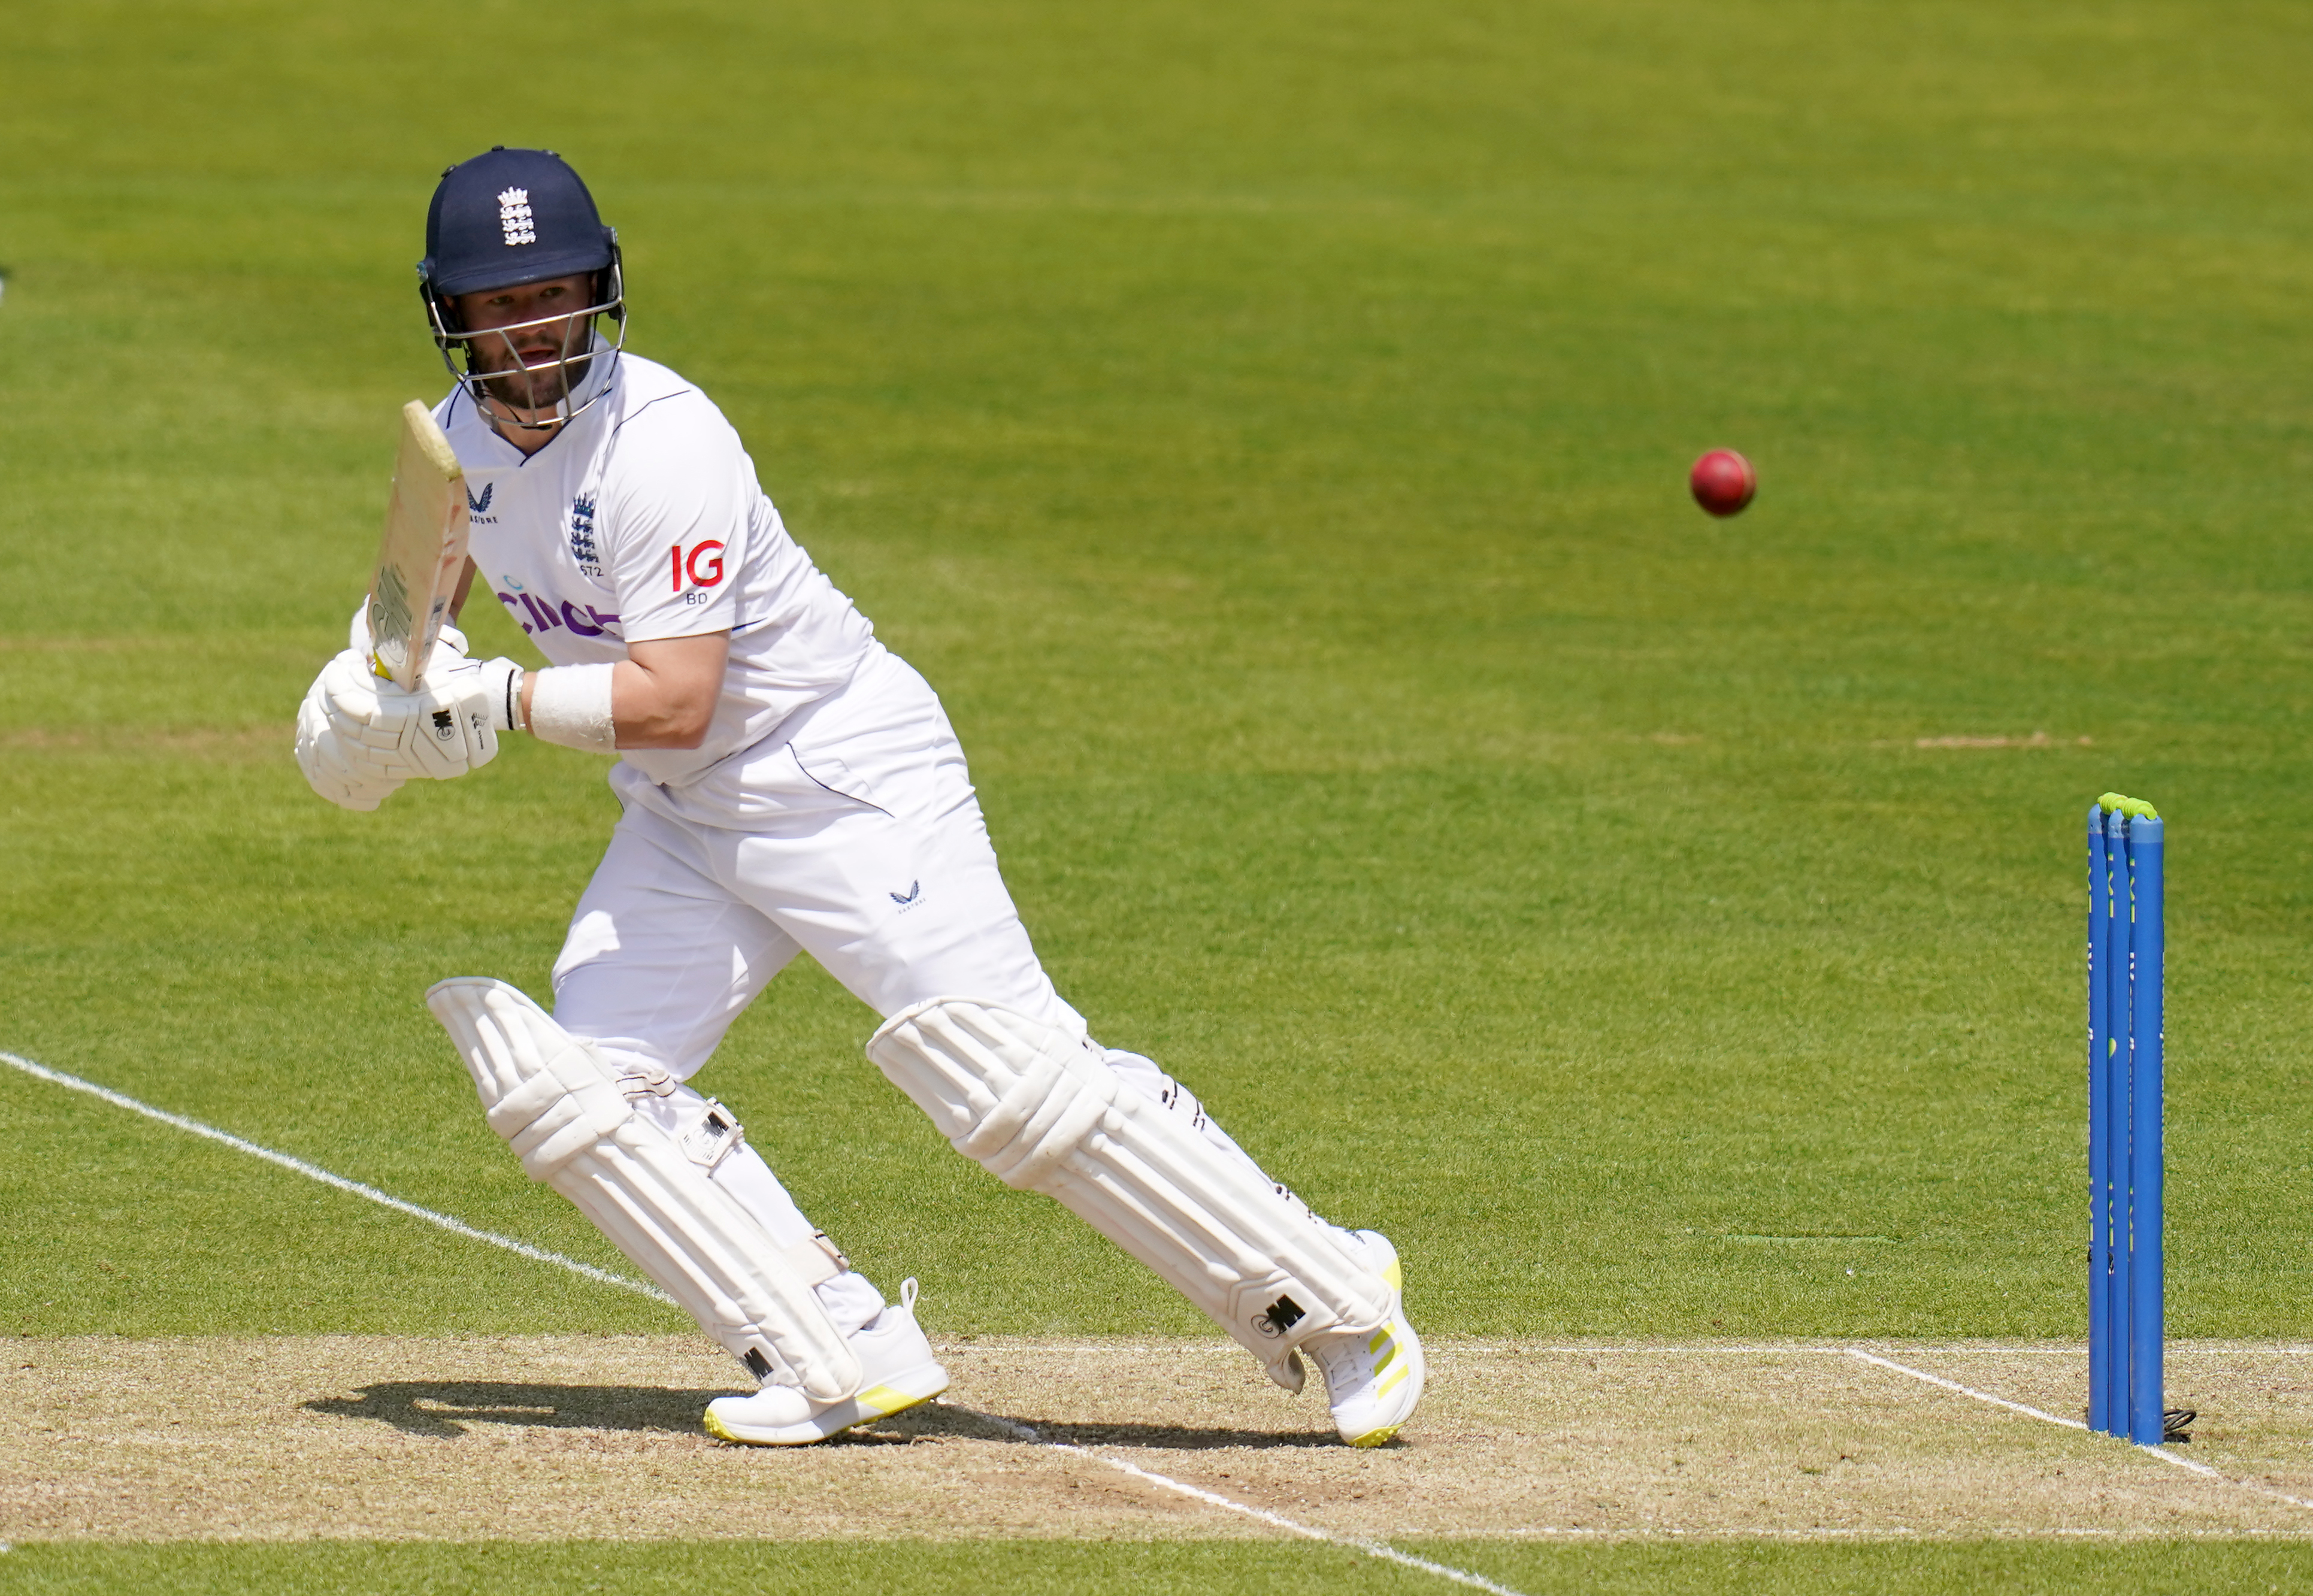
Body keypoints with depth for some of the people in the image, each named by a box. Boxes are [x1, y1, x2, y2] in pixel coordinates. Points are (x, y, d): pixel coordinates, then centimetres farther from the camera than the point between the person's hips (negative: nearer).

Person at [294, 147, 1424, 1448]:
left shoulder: (659, 439, -25)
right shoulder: (463, 435, 0)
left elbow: (672, 699, -29)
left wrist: (492, 702, -23)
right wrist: (387, 647, 5)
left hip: (845, 773, -9)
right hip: (684, 817, 9)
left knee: (1011, 1075, -15)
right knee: (572, 1085, -5)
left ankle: (1332, 1300, -6)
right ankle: (843, 1357, -5)